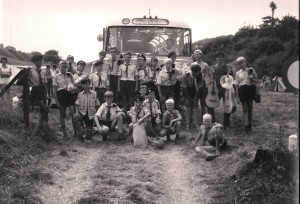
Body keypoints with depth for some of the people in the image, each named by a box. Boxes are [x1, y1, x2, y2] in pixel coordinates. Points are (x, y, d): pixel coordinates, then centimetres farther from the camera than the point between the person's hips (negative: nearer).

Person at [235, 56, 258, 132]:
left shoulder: (251, 70, 5)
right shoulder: (237, 73, 8)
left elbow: (257, 80, 11)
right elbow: (237, 85, 8)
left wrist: (252, 79, -13)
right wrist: (237, 97, 3)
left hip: (251, 89, 0)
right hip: (242, 90, 0)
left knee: (250, 108, 4)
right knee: (245, 108, -1)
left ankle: (249, 125, 14)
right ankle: (246, 125, -1)